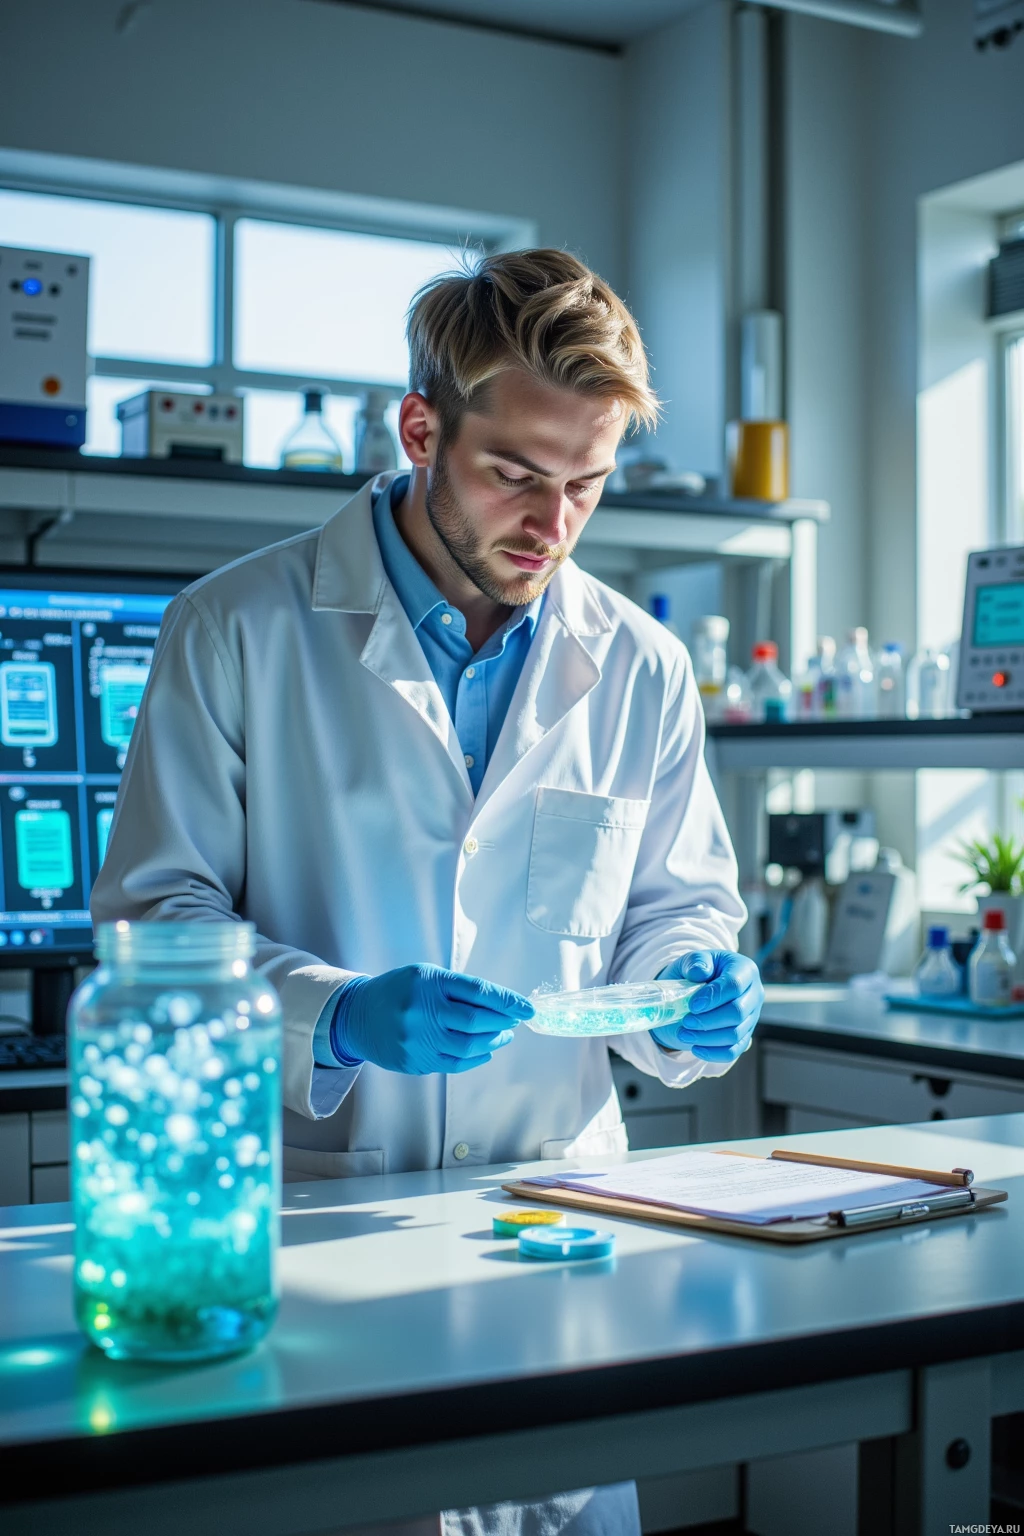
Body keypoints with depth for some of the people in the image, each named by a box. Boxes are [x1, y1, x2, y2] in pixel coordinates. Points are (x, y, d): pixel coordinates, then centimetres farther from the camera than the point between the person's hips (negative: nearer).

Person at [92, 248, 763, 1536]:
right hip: (301, 1203, -2)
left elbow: (677, 904, 15)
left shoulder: (641, 669, 6)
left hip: (558, 1206, 3)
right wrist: (336, 1016, -21)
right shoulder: (237, 631, -3)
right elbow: (151, 918, -5)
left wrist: (689, 992, -8)